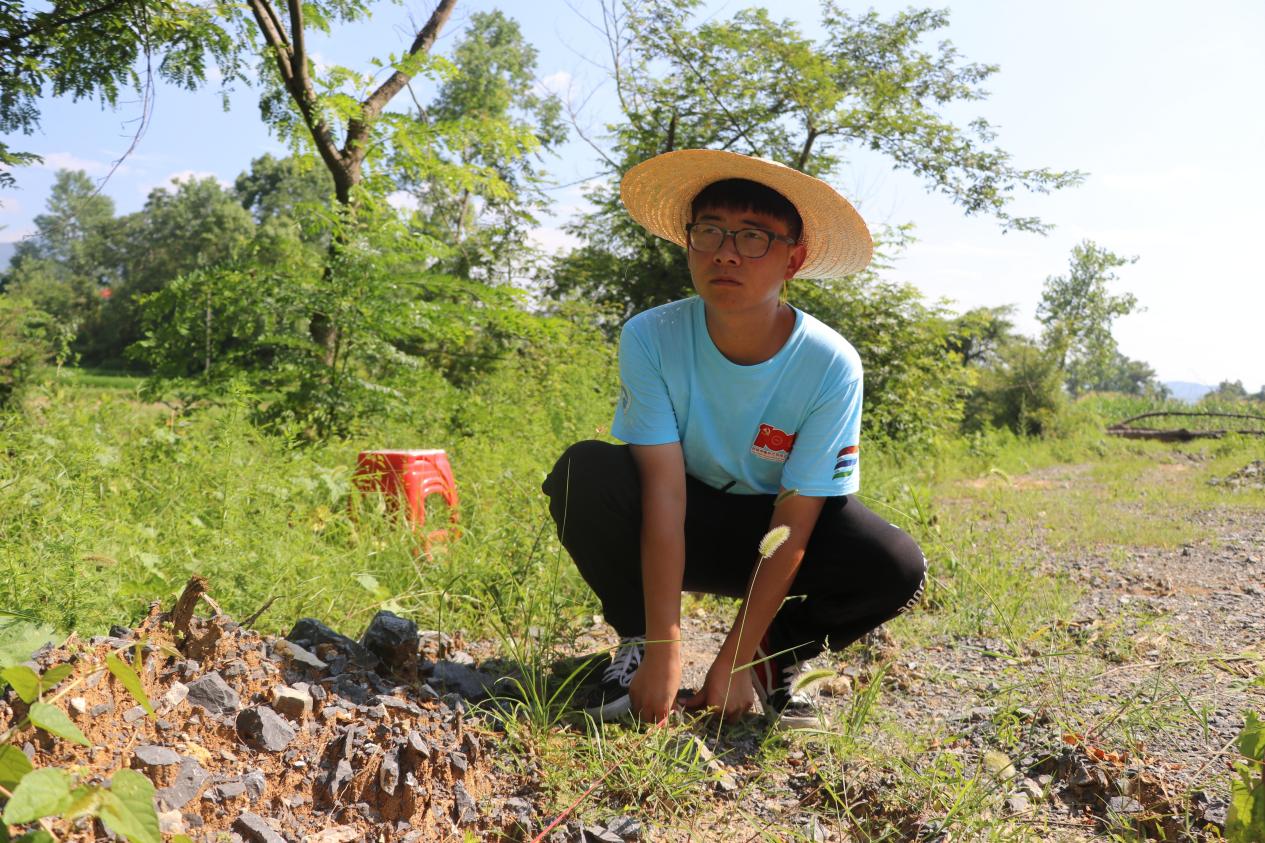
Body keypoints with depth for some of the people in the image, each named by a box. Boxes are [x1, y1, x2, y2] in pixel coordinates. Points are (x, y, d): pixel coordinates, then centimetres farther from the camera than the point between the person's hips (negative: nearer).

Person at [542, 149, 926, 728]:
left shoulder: (830, 365, -22)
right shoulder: (650, 338, -22)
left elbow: (792, 528, -21)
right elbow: (664, 492, -26)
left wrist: (734, 661, -22)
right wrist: (662, 652, -30)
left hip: (773, 529, 0)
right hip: (679, 531, 0)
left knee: (897, 569, -27)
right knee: (585, 471, -30)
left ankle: (776, 657, 4)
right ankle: (636, 643, -5)